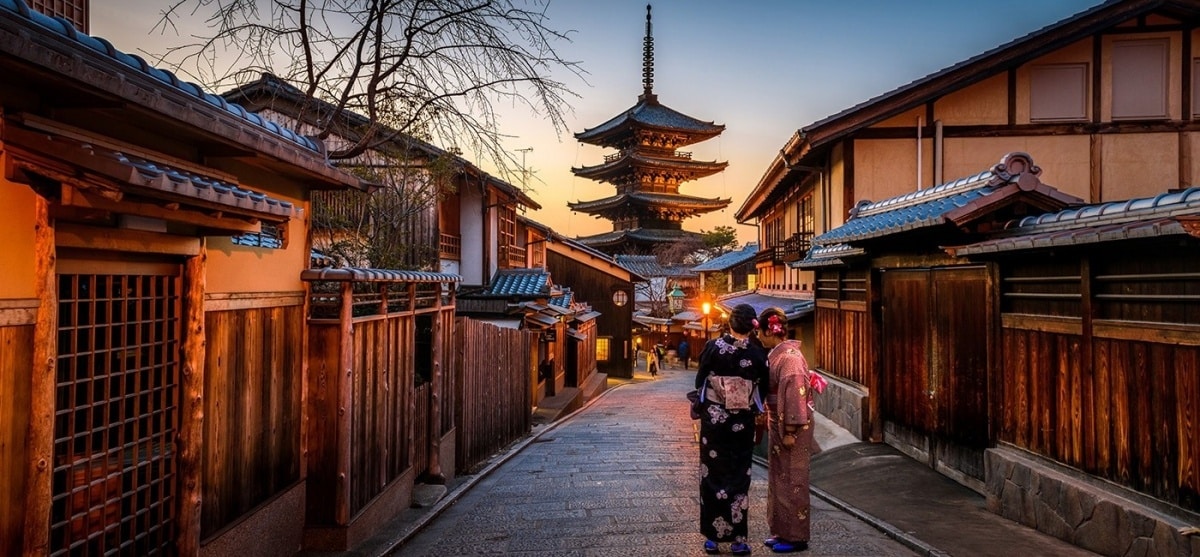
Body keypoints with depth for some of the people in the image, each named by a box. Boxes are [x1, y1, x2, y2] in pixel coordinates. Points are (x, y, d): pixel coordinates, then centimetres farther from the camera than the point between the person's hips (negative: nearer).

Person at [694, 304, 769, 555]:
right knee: (738, 477, 9)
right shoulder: (757, 354, -8)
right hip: (742, 422, 0)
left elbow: (699, 380, -2)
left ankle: (712, 537, 14)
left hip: (713, 419, 0)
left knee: (712, 475, 9)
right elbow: (762, 389, 2)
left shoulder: (713, 346, -9)